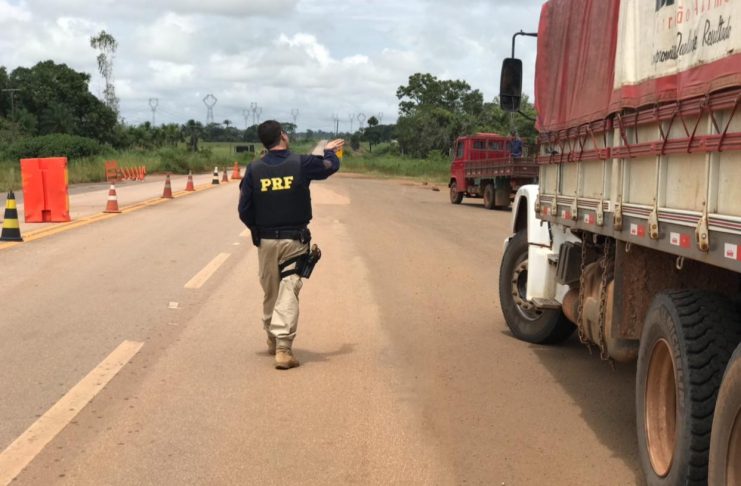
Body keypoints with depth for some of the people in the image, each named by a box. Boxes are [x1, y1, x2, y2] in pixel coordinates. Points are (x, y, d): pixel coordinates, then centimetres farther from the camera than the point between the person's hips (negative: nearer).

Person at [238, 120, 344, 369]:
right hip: (294, 241, -3)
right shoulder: (301, 163, -8)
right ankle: (283, 347, -12)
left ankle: (273, 341, 31)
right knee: (288, 292, -4)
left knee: (270, 292, 16)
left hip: (265, 241, 3)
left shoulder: (254, 169, -2)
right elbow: (331, 165, 10)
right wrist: (330, 150, 32)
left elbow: (244, 210, 0)